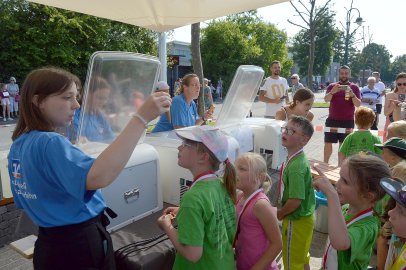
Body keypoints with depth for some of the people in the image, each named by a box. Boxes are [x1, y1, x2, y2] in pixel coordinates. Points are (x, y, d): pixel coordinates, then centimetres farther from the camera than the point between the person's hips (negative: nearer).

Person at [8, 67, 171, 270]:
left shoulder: (18, 144, 3)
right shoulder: (49, 144, -27)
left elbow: (24, 201, 14)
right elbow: (98, 177, -47)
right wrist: (141, 118, -48)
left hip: (49, 244, 8)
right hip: (79, 247, -8)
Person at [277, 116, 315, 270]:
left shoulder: (296, 166, -30)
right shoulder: (293, 158, 0)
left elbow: (295, 201, -30)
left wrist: (279, 214, -14)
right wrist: (281, 210, 11)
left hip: (296, 220, -9)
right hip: (303, 217, 9)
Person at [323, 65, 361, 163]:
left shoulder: (354, 87, 5)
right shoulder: (332, 86, 7)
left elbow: (358, 104, -2)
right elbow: (326, 99, -8)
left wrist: (352, 95, -21)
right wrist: (332, 92, -27)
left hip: (348, 121, -1)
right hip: (332, 120, 1)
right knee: (328, 143, 4)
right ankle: (325, 164, 18)